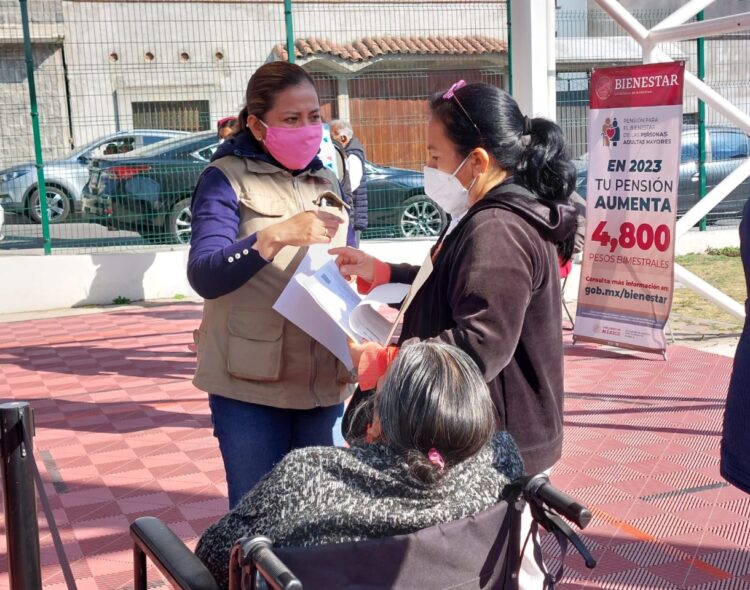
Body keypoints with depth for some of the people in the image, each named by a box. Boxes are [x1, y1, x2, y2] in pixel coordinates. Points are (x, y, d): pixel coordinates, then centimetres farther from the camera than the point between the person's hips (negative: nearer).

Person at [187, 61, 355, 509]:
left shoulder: (325, 182, 11)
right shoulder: (227, 179, -6)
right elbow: (204, 276, -19)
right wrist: (277, 235, -34)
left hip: (325, 383, 5)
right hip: (252, 385, -5)